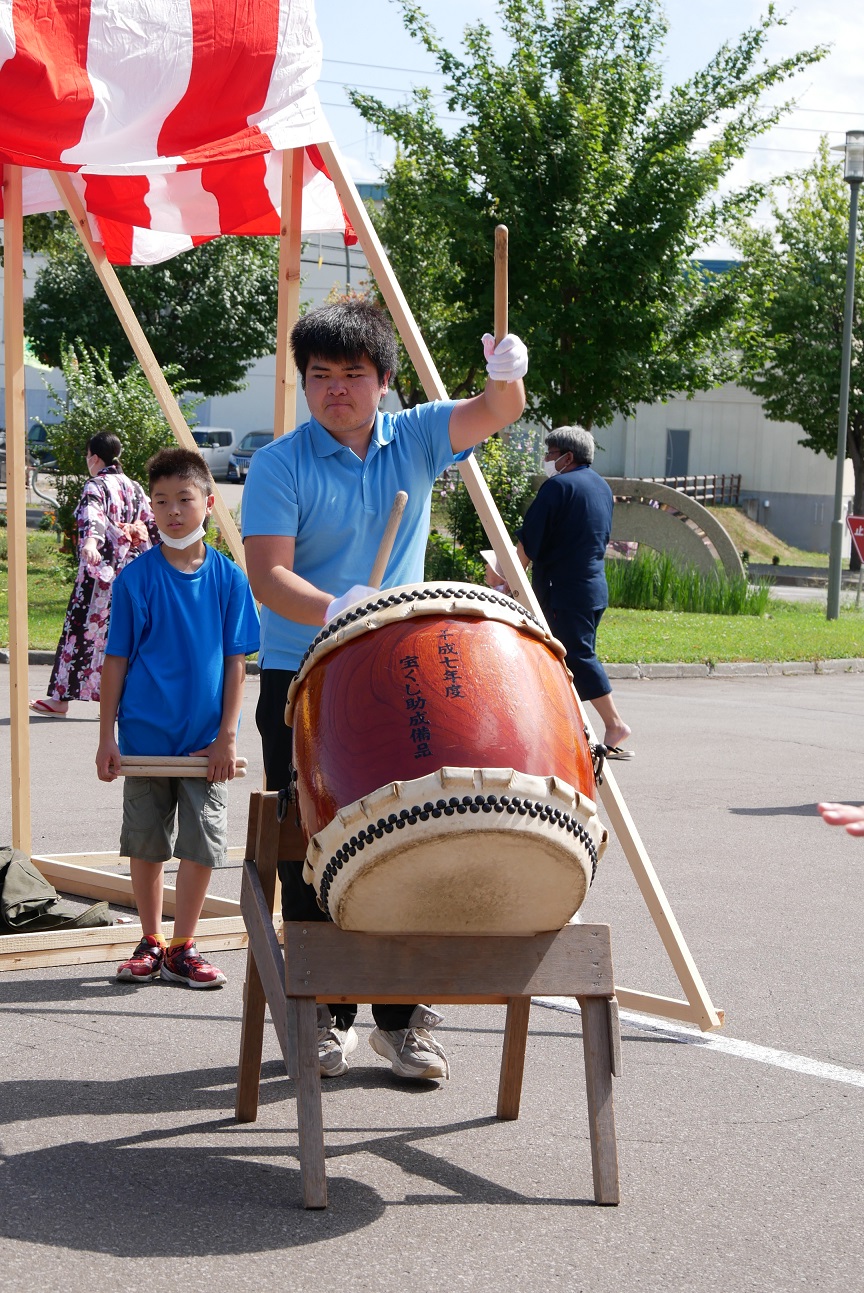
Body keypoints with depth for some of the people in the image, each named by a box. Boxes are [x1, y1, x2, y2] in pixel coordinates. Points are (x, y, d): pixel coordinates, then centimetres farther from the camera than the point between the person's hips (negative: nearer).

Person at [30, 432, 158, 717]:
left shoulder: (95, 486, -9)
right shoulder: (135, 488, 12)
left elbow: (93, 516, -28)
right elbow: (152, 525, 15)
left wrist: (90, 542, -46)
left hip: (99, 571, -7)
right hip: (131, 570, 7)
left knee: (81, 630, -1)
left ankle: (61, 698, 3)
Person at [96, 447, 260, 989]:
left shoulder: (228, 577, -2)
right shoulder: (137, 578, -5)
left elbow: (236, 660, 1)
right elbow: (117, 659, -2)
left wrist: (227, 735, -4)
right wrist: (106, 736, -4)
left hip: (206, 737, 0)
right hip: (145, 734, 0)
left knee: (203, 843, 1)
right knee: (146, 843, 9)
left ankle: (182, 948, 15)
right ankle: (151, 943, 24)